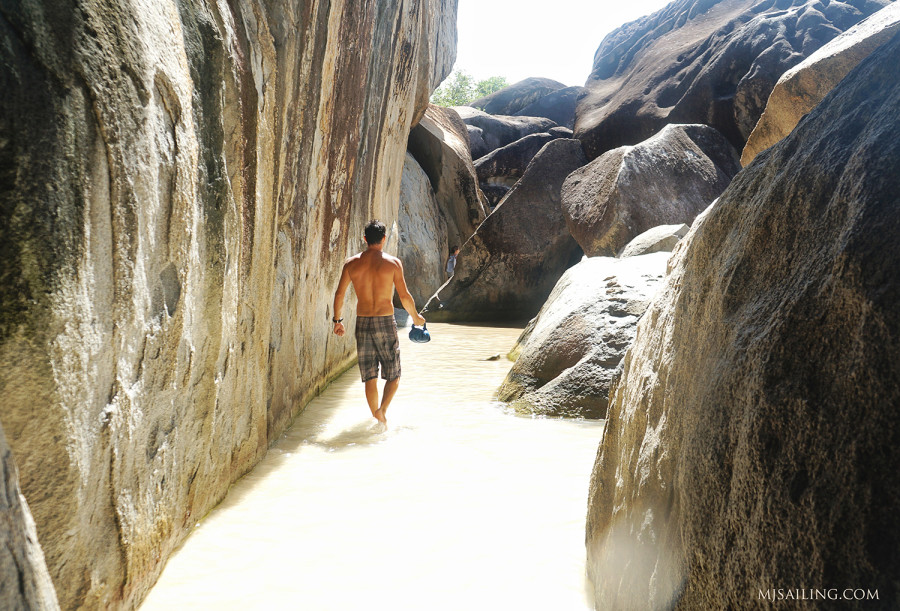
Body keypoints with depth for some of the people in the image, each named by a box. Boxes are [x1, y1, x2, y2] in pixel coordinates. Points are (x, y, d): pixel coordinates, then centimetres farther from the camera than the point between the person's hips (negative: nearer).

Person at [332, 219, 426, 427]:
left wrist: (337, 320, 19)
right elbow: (404, 296, -3)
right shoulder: (393, 262, -5)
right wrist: (415, 317, 13)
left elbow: (339, 294, 6)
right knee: (393, 375, 9)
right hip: (385, 323, -3)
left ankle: (377, 418, 13)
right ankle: (382, 409, -13)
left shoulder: (351, 263, 3)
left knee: (370, 377, 11)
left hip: (362, 324, 3)